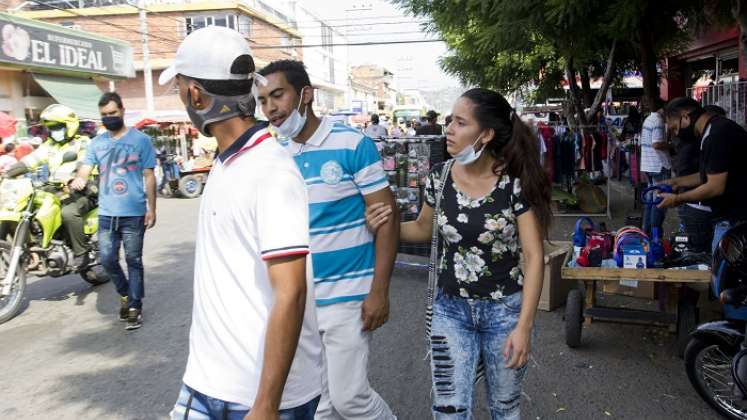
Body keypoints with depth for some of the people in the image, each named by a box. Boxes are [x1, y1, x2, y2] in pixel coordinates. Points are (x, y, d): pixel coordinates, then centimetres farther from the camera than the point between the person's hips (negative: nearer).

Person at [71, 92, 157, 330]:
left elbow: (149, 177, 0)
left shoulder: (140, 140, 0)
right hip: (106, 213, 4)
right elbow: (85, 170, 3)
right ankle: (125, 294, 30)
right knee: (107, 259, 5)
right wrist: (79, 180, -22)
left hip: (134, 213, -3)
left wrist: (151, 209, -4)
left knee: (133, 261, 3)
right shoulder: (96, 143, 10)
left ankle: (135, 307, 12)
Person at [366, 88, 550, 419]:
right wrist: (389, 226, -9)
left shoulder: (516, 182, -16)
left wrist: (524, 325, -17)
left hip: (504, 310, -2)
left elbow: (534, 256, -13)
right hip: (450, 310, 2)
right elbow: (424, 228, 12)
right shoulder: (439, 177, -5)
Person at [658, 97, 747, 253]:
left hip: (733, 221, -10)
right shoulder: (716, 129, 11)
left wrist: (678, 199, -11)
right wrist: (677, 182, 15)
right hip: (731, 217, 10)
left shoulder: (717, 135, -22)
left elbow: (716, 187, -23)